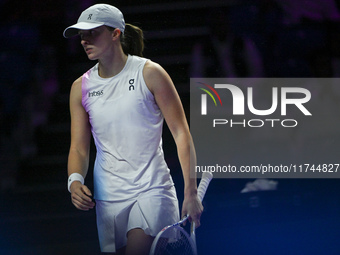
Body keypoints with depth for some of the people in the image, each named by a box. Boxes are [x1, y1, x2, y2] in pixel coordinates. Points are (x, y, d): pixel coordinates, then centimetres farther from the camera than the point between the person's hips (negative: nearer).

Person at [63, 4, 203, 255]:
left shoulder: (149, 73, -4)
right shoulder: (81, 88, 7)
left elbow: (181, 133, -5)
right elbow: (79, 147, 9)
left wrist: (191, 191, -11)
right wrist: (75, 180, -13)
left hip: (152, 188, -4)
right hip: (107, 196, 4)